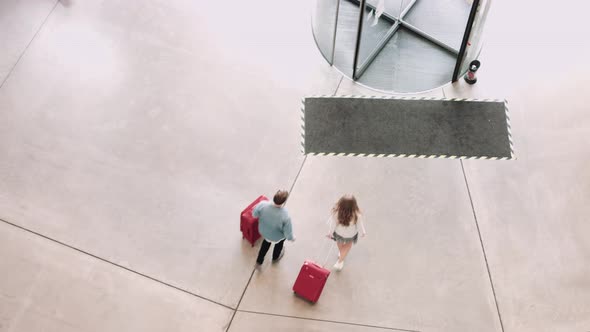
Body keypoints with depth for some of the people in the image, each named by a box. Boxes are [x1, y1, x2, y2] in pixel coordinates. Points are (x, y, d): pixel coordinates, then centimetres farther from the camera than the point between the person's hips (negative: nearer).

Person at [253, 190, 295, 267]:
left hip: (263, 231, 3)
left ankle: (259, 261, 51)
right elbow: (288, 232, -26)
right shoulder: (285, 216, -41)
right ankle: (275, 258, 63)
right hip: (277, 237, -2)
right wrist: (291, 238, -4)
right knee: (279, 243, 34)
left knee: (266, 242, 37)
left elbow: (254, 214, -12)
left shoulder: (262, 205, -34)